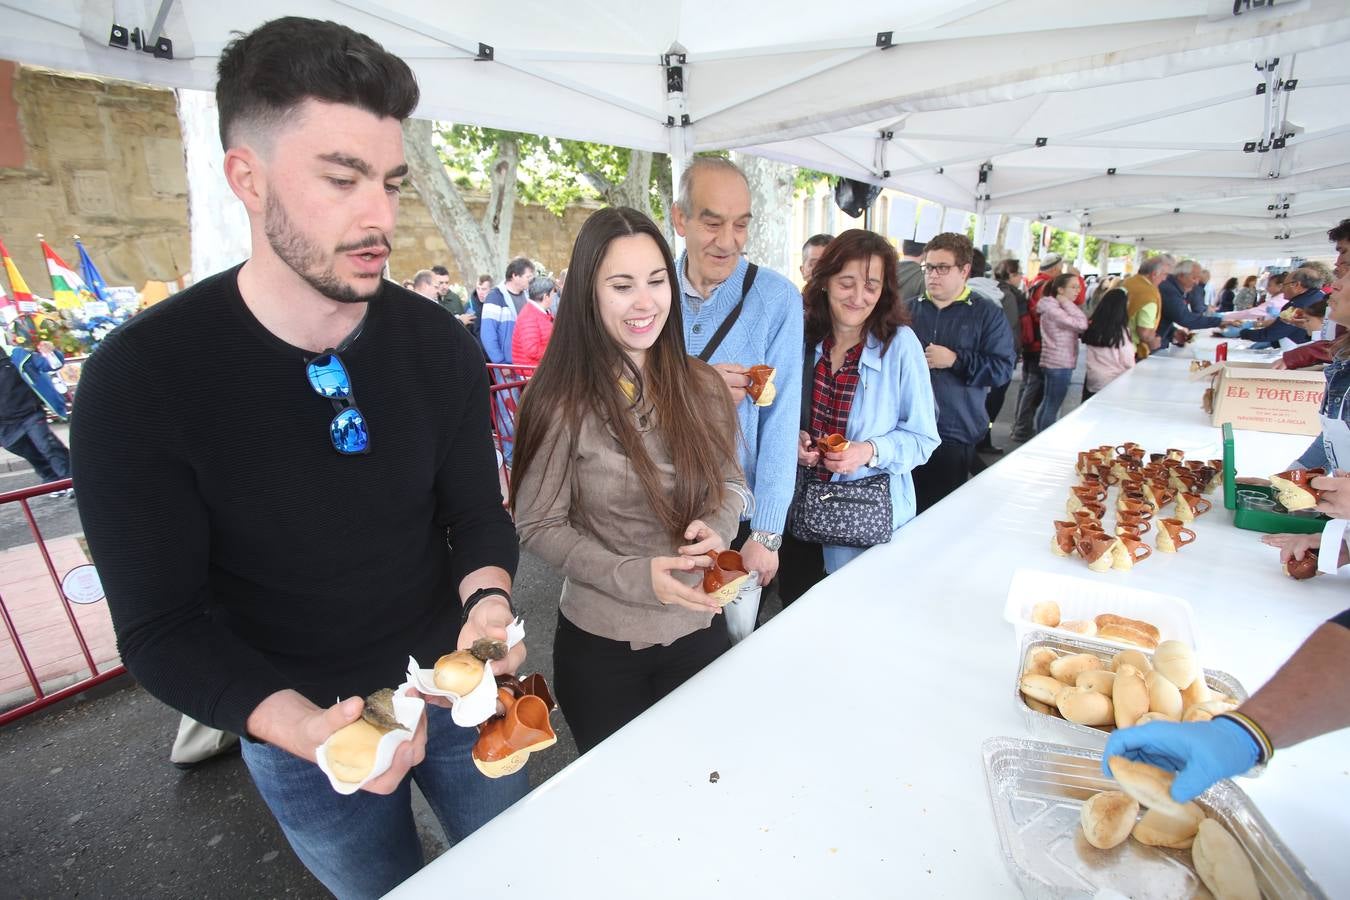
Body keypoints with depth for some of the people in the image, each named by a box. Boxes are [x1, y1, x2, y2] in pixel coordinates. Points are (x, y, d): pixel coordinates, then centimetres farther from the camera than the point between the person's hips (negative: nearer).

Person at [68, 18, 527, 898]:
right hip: (296, 723, -2)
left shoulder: (438, 344, -12)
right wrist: (302, 727, -32)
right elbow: (161, 626, -16)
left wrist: (488, 599, -27)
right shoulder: (142, 375, -20)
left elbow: (478, 512, -6)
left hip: (456, 684, 3)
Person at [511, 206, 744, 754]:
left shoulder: (701, 387, -5)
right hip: (601, 646, -3)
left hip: (699, 630, 3)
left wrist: (715, 529, -16)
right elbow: (538, 526, -11)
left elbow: (728, 483, 6)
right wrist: (635, 577, -22)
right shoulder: (561, 401, -16)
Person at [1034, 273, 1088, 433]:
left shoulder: (1057, 308, 15)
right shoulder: (1052, 309, -17)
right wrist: (1067, 303, -14)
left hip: (1058, 363, 10)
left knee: (1047, 404, 14)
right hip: (1059, 364, -10)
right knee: (1052, 407, -5)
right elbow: (1081, 324, -22)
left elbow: (1078, 327, 12)